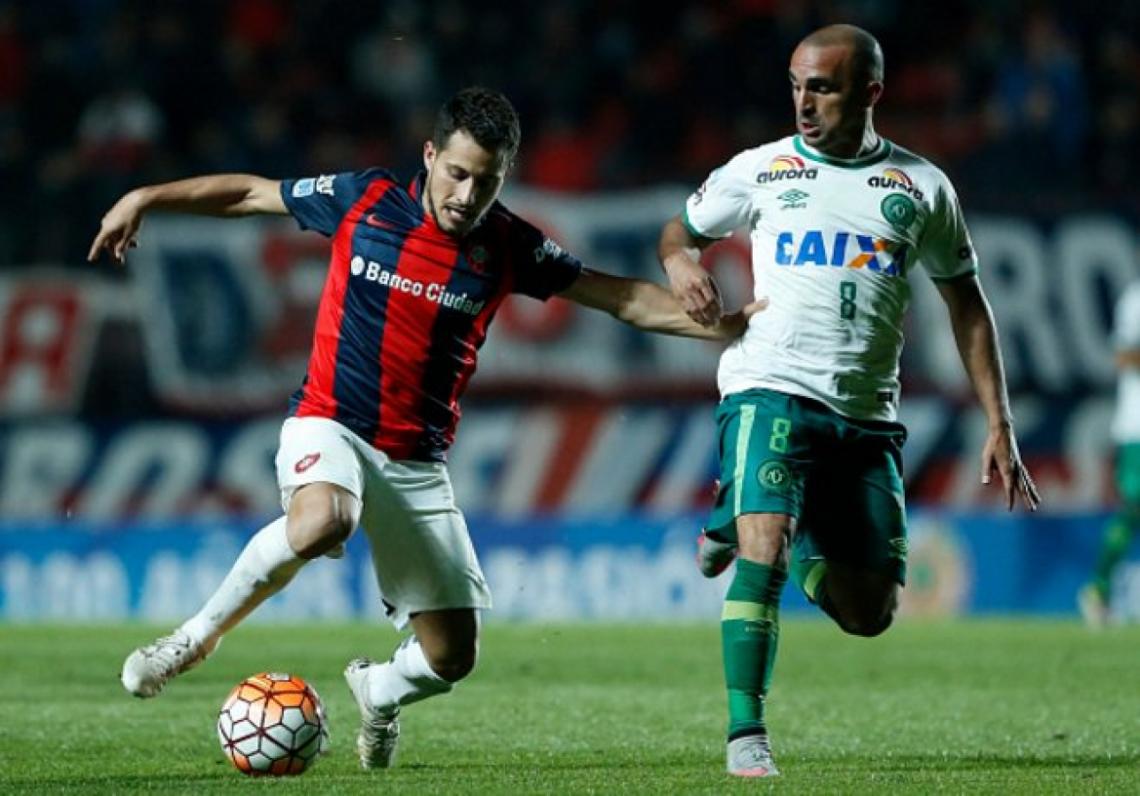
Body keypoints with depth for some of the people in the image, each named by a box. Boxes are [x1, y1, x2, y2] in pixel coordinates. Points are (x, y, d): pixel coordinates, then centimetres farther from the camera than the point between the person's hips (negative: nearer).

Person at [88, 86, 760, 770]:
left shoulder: (510, 246, -1)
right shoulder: (364, 200, -5)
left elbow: (623, 298, 5)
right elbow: (250, 194, 7)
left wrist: (723, 327, -3)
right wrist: (145, 199, 4)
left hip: (419, 463, 3)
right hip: (329, 426, -3)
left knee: (452, 656, -1)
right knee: (321, 522, -39)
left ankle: (379, 690, 37)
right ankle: (199, 635, -16)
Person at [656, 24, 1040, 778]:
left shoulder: (922, 187, 8)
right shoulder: (761, 171, 6)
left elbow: (967, 303, 15)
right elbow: (680, 230, 19)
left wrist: (1000, 426, 9)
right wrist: (681, 262, -7)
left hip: (868, 417, 2)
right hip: (771, 394, -2)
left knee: (868, 612, 4)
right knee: (763, 552, -25)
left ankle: (764, 531, 32)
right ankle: (746, 732, -16)